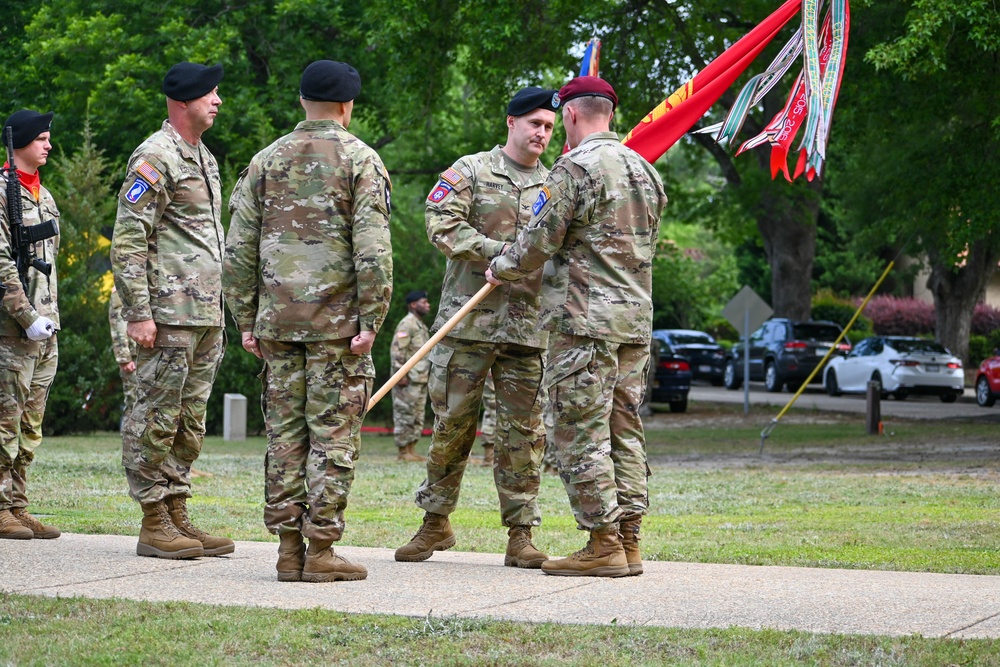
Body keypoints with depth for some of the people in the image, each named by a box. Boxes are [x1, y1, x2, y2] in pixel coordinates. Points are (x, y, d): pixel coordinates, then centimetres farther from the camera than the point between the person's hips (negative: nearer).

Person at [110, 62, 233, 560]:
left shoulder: (205, 159, 19)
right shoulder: (155, 158, -9)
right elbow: (127, 241, -14)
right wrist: (138, 312, -20)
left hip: (206, 318, 9)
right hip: (169, 315, -9)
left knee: (189, 423, 11)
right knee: (155, 419, -5)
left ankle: (177, 516, 16)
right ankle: (154, 525, -2)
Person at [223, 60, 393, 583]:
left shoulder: (267, 160, 10)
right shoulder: (359, 160, -3)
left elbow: (238, 250, 8)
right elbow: (373, 251, -12)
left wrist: (246, 320, 13)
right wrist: (370, 321, -9)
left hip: (277, 320, 4)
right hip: (336, 322, -4)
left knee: (285, 433, 8)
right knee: (333, 434, 0)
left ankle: (288, 548, 8)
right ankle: (320, 550, -2)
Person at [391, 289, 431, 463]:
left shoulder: (421, 325, 20)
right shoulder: (407, 324, -11)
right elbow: (397, 350, -18)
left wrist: (426, 375, 20)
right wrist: (401, 374, -22)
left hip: (420, 380, 10)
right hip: (408, 380, -10)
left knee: (417, 418, 10)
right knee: (405, 416, -6)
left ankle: (411, 450, 14)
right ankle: (403, 452, -5)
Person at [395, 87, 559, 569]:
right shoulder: (471, 171, 4)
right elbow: (443, 226, -7)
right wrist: (498, 251, -16)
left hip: (529, 326, 2)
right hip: (468, 320, -2)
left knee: (522, 433, 1)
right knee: (452, 423, 3)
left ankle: (520, 534, 4)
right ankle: (436, 522, 16)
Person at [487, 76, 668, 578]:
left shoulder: (575, 168, -10)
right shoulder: (645, 170, 16)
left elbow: (540, 241, -11)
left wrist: (500, 268, 9)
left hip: (586, 317, -8)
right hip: (637, 317, 8)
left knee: (581, 432, -5)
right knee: (624, 429, 10)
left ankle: (603, 545, -8)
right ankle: (628, 543, 10)